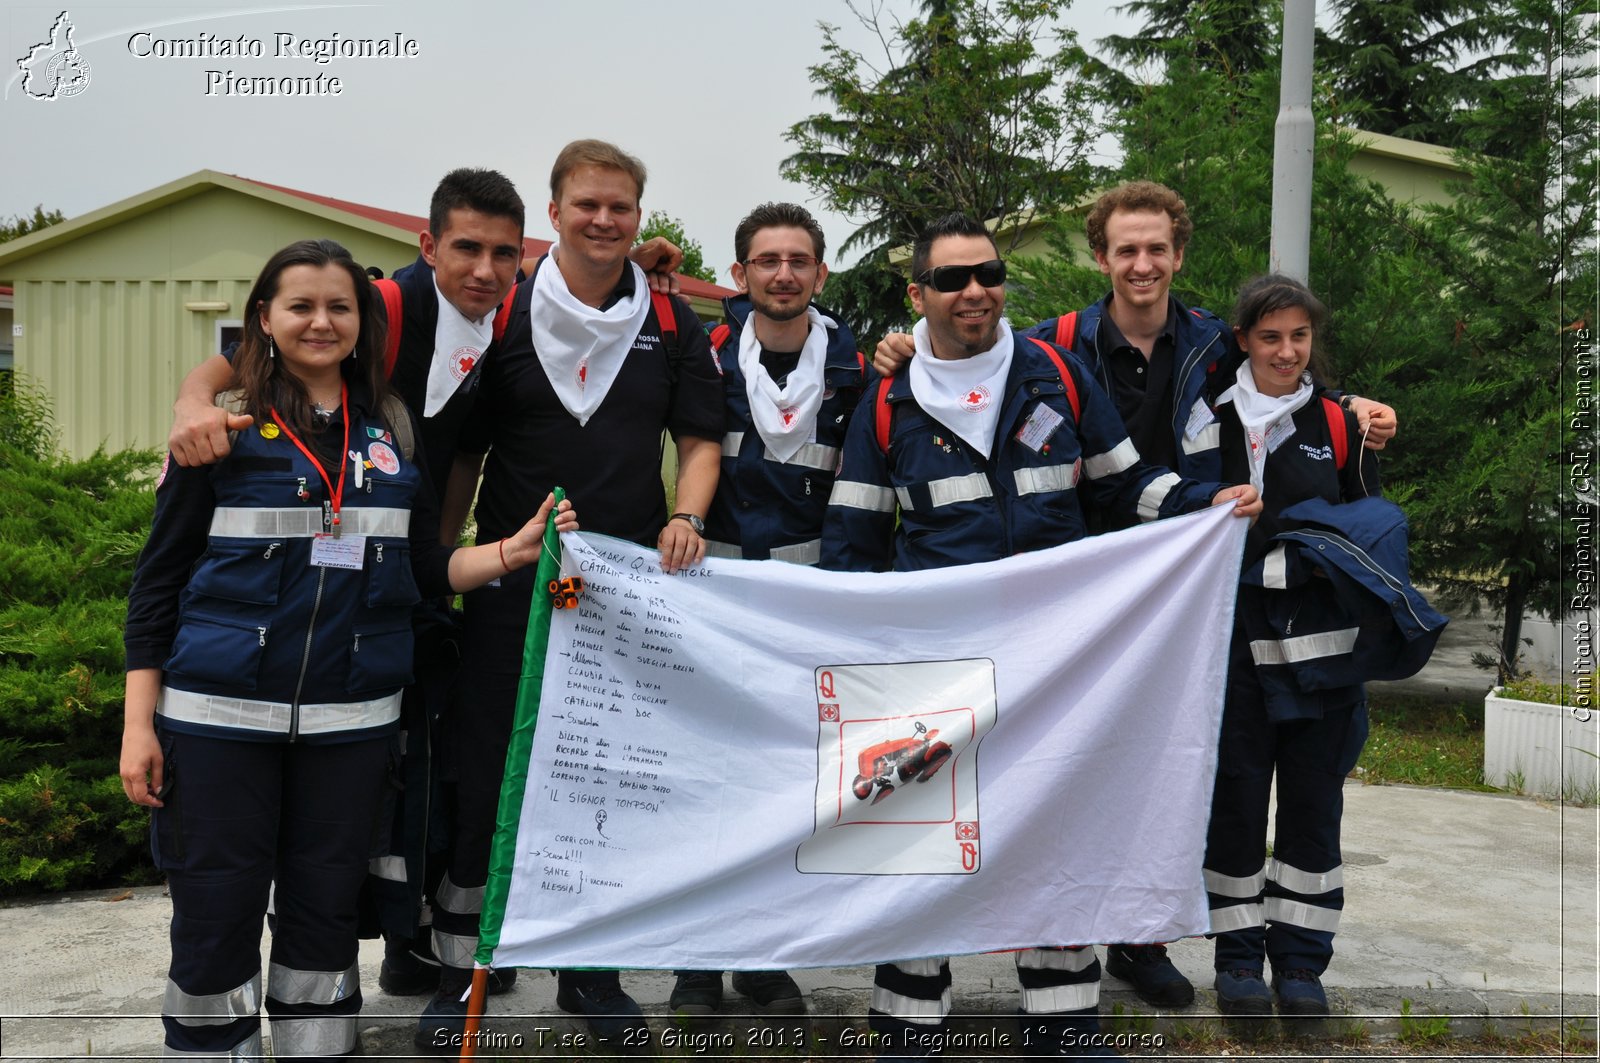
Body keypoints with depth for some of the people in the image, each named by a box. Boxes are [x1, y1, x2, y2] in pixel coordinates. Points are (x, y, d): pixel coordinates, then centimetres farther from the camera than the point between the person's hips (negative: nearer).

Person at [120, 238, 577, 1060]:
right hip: (219, 715, -2)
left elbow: (423, 568, 10)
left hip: (351, 716, 3)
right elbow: (159, 577, 1)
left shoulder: (395, 431, 9)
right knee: (214, 915, 3)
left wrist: (512, 551, -7)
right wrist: (139, 724, -4)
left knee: (325, 910, 11)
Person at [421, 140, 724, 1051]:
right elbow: (462, 453, 4)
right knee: (488, 768, 2)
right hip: (511, 578, -1)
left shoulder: (671, 324, 7)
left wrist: (686, 516, -10)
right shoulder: (504, 314, 2)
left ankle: (592, 966, 24)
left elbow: (701, 439, 9)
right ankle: (461, 966, 18)